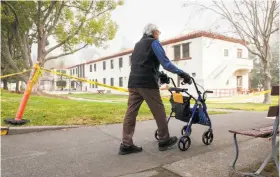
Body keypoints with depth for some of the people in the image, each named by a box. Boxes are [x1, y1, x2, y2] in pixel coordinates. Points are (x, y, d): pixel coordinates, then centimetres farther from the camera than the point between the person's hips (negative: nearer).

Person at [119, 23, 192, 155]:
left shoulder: (138, 44, 26)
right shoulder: (153, 42, 2)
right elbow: (166, 63, -9)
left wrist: (158, 74, 36)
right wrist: (182, 73, -2)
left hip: (133, 82, 8)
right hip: (147, 83, -7)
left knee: (131, 112, 3)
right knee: (159, 112, 4)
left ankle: (126, 145, 3)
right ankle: (164, 141, 15)